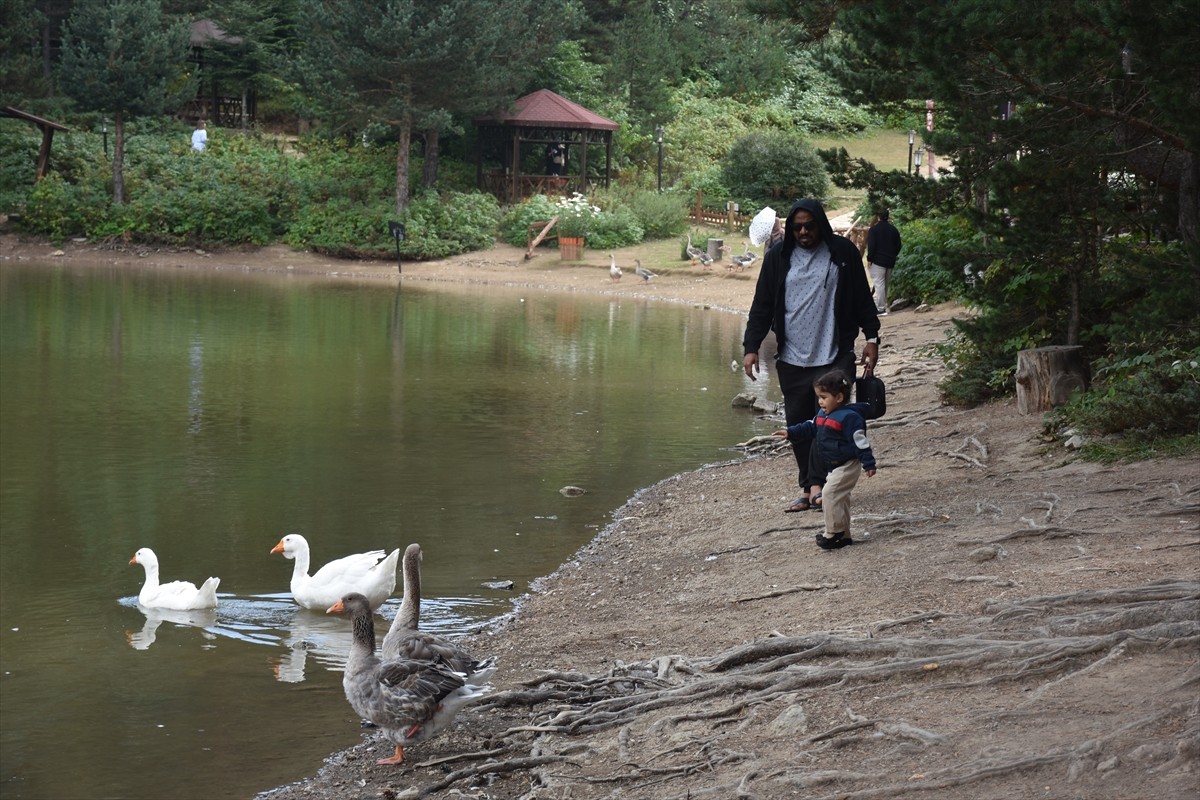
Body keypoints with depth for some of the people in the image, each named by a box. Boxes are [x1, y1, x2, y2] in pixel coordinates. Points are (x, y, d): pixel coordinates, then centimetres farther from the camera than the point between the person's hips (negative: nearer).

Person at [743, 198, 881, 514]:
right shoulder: (778, 257, 5)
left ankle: (818, 484, -9)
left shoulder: (843, 252, 2)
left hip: (835, 357, -2)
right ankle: (808, 489, 12)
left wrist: (872, 337, 5)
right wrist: (751, 347, -1)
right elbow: (762, 306, 7)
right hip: (792, 359, 2)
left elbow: (862, 298, 8)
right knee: (798, 424, 5)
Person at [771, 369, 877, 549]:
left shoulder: (849, 417, -20)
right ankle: (843, 535, 22)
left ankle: (833, 533, -11)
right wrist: (790, 433, 7)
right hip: (834, 466, 10)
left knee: (830, 493, -18)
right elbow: (810, 428, 18)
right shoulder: (823, 415, 9)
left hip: (847, 465, -10)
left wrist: (868, 463, -21)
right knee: (839, 498, 14)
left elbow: (860, 441, -21)